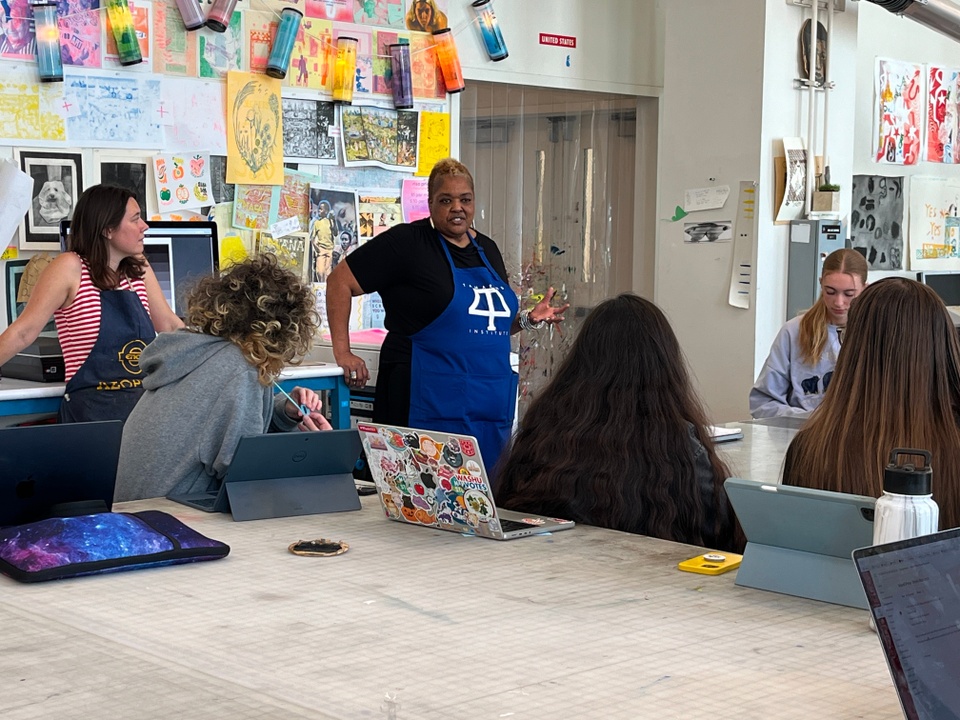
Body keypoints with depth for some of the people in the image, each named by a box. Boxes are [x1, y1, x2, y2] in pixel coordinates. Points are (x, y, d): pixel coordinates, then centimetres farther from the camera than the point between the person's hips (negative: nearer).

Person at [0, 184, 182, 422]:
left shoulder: (139, 269, 12)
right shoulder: (70, 268, -6)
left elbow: (170, 325, 22)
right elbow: (23, 332, -9)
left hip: (146, 404, 6)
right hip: (93, 410, -6)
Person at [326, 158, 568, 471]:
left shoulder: (487, 249, 16)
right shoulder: (407, 242, -4)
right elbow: (340, 280, -6)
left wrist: (528, 318, 7)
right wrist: (342, 352, -12)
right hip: (431, 406, -6)